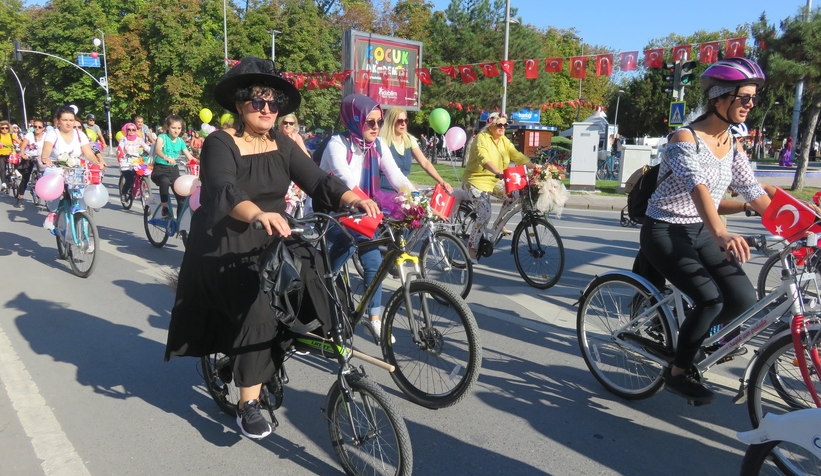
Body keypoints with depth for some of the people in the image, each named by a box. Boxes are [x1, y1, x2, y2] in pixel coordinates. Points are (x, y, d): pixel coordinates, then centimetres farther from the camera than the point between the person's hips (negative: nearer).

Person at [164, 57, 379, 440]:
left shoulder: (282, 145, 5)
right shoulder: (220, 143, -11)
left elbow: (318, 181, -8)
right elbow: (226, 192, -30)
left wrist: (352, 199, -28)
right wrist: (259, 215, -51)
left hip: (273, 244, 6)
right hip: (225, 248, -5)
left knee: (313, 282, -18)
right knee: (259, 310, -25)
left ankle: (277, 349, 9)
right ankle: (248, 404, -9)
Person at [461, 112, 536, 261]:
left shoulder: (504, 141, 6)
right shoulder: (481, 138, -16)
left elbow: (518, 156, -3)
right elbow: (484, 159, -33)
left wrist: (535, 168, -17)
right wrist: (499, 172, -50)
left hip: (494, 181, 7)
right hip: (476, 180, -7)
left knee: (512, 197, -13)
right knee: (486, 213, -21)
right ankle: (472, 244, -4)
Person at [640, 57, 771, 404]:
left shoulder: (733, 145, 7)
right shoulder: (685, 139, -17)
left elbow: (753, 192, 7)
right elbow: (697, 187, -34)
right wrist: (721, 235, -48)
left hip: (700, 232, 7)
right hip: (665, 233, -7)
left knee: (744, 301, -8)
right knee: (710, 299, -23)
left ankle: (691, 339, 20)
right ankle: (677, 372, -1)